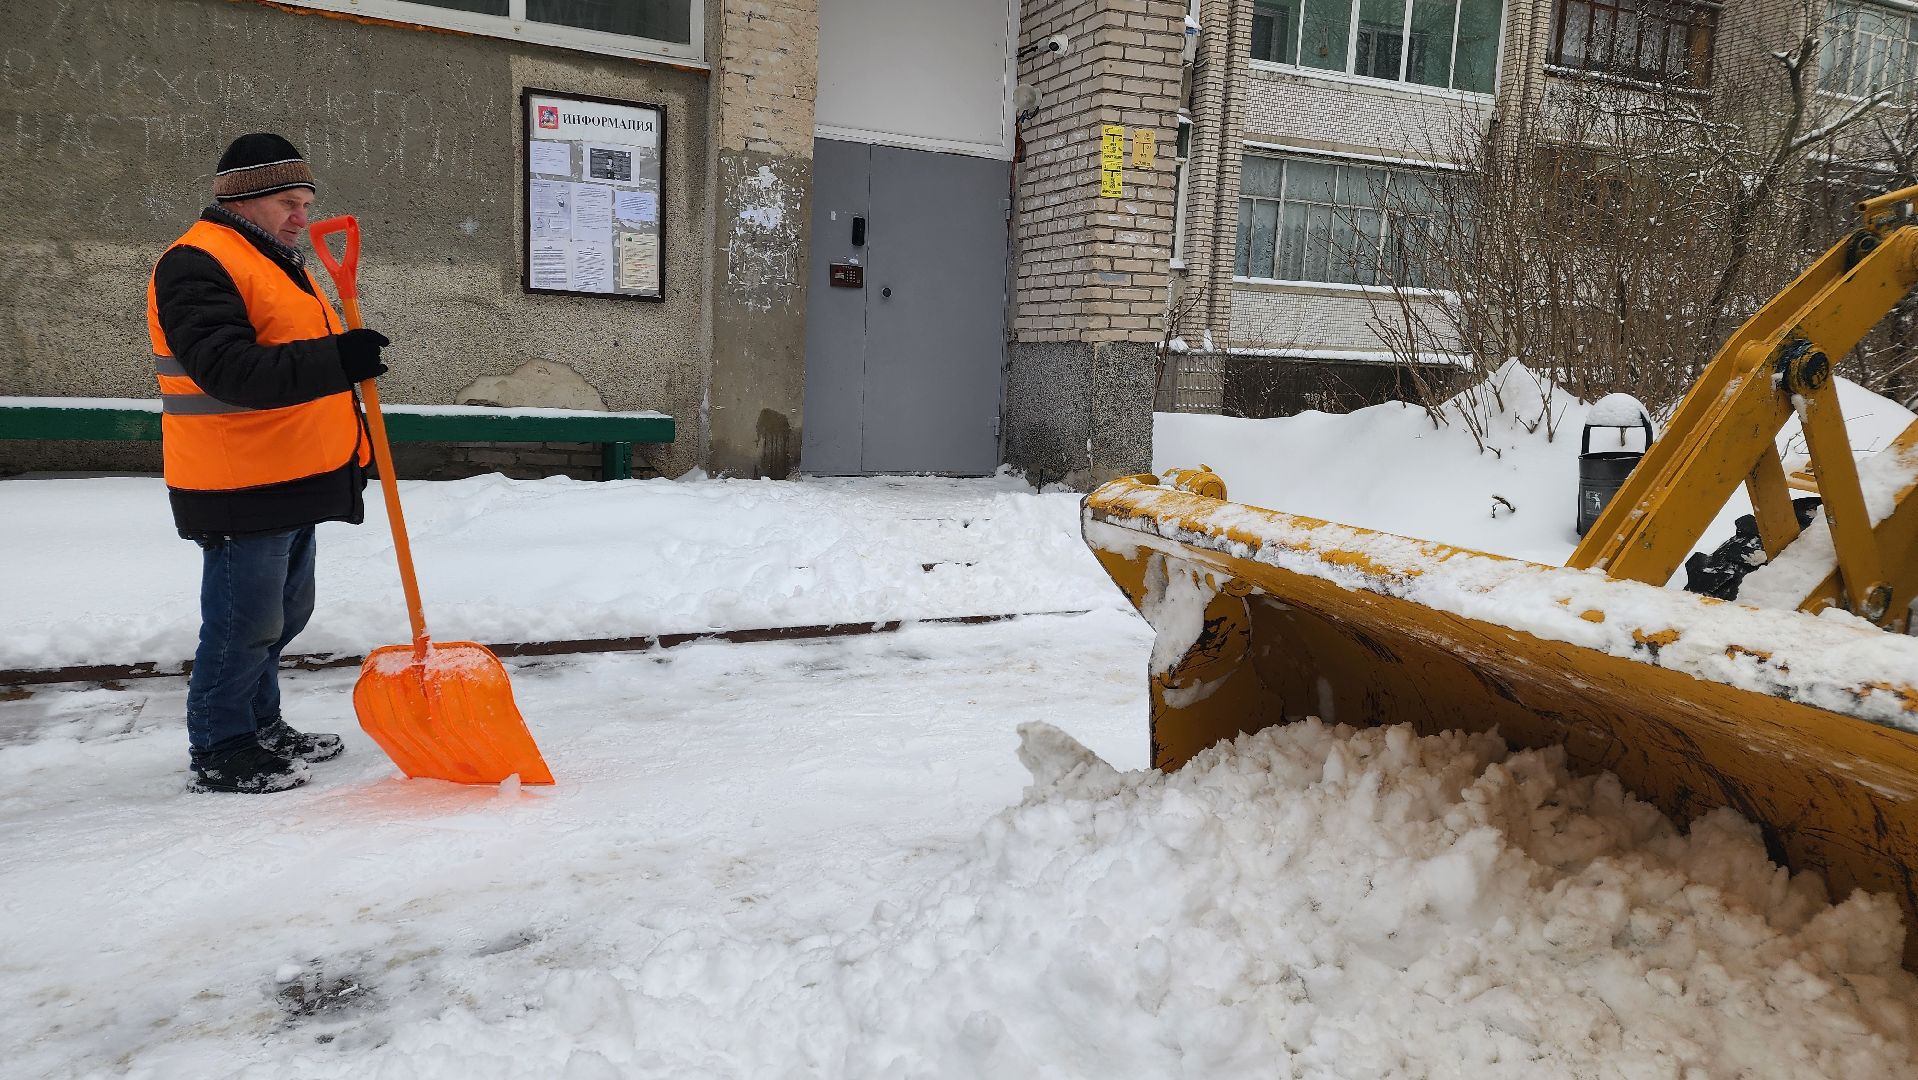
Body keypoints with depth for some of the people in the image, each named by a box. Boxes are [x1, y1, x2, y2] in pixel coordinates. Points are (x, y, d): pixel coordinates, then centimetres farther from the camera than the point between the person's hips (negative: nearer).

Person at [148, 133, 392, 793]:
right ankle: (220, 753, 11)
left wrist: (350, 451, 25)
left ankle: (261, 728, 31)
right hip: (239, 491, -10)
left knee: (283, 615, 17)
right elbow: (227, 369, -27)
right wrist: (335, 361, -37)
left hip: (295, 484, 10)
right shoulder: (198, 264, -13)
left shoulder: (281, 264, 20)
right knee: (243, 624, -2)